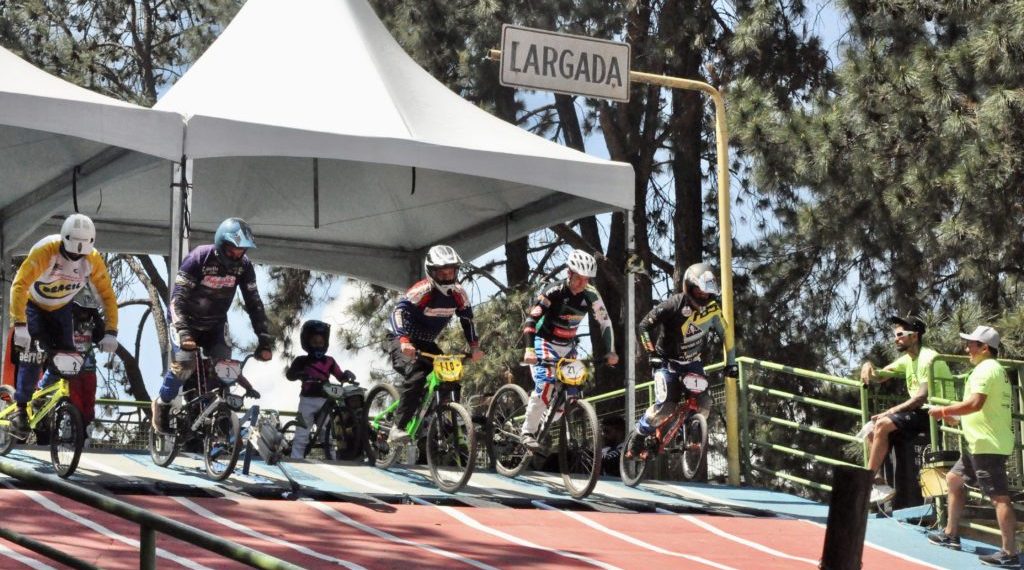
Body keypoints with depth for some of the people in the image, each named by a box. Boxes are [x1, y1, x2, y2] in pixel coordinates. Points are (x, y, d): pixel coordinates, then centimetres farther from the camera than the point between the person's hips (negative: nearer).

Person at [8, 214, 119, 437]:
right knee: (32, 354, -22)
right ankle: (21, 409, -17)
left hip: (61, 308, 4)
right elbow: (19, 286, -43)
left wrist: (110, 332, -26)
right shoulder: (45, 251, -36)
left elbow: (108, 295, -16)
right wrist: (20, 326, -52)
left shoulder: (93, 259, -23)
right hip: (33, 304, -4)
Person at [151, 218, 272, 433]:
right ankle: (162, 403, 1)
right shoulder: (200, 258, -25)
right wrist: (183, 331, -41)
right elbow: (178, 297, -27)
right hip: (187, 320, -4)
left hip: (214, 326, 4)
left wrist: (264, 340, -14)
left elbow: (254, 303, -7)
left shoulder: (243, 266, -12)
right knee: (184, 363, -24)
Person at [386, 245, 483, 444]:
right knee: (416, 376, -32)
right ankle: (397, 428, -28)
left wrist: (475, 347, -11)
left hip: (426, 344, 7)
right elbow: (398, 312, -36)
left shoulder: (458, 294, -5)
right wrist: (404, 341, -51)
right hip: (402, 342, -7)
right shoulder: (423, 290, -25)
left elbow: (467, 320, 4)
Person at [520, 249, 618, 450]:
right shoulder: (553, 292, -23)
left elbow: (605, 323, -4)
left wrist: (611, 352, -16)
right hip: (546, 342, -5)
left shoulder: (591, 296, -10)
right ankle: (528, 433, -16)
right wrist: (529, 349, -40)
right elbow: (531, 319, -27)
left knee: (571, 390, -5)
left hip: (568, 346, 5)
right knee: (545, 385, -24)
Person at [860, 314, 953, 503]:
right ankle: (878, 481, -6)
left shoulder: (928, 359, -15)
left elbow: (922, 397, -23)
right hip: (919, 412, 10)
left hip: (935, 414, -10)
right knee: (872, 431, 2)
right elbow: (879, 377, 19)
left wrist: (889, 412, -23)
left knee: (882, 425, -22)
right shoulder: (907, 359, 14)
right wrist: (868, 367, -5)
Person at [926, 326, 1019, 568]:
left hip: (987, 445, -11)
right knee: (953, 479, 22)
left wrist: (944, 410, -14)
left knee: (999, 497, -12)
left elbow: (975, 403, -26)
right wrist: (958, 418, 19)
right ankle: (951, 534, 27)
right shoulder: (997, 370, 19)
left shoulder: (985, 369, -14)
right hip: (982, 443, 11)